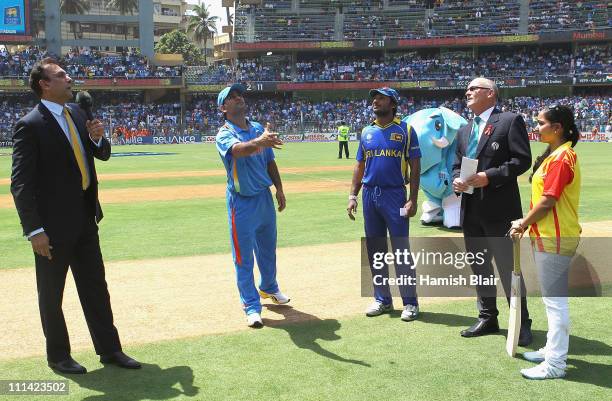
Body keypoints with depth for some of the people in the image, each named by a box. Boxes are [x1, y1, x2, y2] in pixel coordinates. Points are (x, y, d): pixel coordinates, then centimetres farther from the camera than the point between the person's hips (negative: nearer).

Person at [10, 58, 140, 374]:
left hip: (85, 217, 7)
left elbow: (102, 154, 17)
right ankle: (57, 356, 25)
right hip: (54, 224, -7)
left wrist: (97, 138, -6)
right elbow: (20, 183, -17)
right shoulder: (30, 125, -14)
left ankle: (109, 349, 25)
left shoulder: (77, 113, 8)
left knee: (96, 287, 14)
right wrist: (34, 230, -20)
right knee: (51, 294, 10)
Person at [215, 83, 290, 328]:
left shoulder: (259, 129, 7)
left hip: (265, 197, 6)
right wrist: (258, 142, -56)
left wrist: (279, 189, 5)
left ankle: (268, 288, 44)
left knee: (267, 248, 22)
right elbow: (236, 150, -37)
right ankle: (252, 307, 9)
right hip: (242, 202, -6)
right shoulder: (224, 134, -13)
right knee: (243, 257, 0)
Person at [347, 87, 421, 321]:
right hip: (369, 195, 5)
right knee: (374, 249, 10)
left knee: (401, 249, -4)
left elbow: (415, 166, -5)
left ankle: (410, 302, 5)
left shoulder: (405, 130, -2)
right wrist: (353, 196, 7)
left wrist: (412, 200, -13)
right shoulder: (367, 132, 12)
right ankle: (382, 300, 21)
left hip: (394, 195, -5)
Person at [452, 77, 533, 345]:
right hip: (471, 210, 7)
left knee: (508, 268, -1)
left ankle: (521, 323, 11)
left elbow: (522, 159, -12)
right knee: (479, 267, 14)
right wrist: (456, 180, -4)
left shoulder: (510, 121, -4)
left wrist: (489, 177, -19)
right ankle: (487, 318, 27)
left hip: (499, 209, -7)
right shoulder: (464, 131, 17)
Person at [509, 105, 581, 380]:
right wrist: (527, 223, 11)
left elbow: (547, 201, -20)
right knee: (553, 298, 19)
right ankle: (553, 349, 32)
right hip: (547, 237, 10)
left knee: (555, 300, -4)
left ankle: (555, 365, 4)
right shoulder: (554, 154, 14)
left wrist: (523, 224, -8)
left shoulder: (562, 157, -18)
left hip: (555, 240, -10)